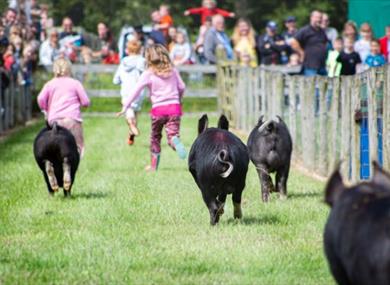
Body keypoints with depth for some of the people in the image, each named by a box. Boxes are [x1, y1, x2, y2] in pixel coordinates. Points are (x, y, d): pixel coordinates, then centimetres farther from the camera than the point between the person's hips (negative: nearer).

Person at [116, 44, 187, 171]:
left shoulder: (148, 74, -2)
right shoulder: (173, 71, 10)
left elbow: (136, 91, -7)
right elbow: (182, 87, 17)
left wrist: (125, 106, -4)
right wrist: (179, 99, 37)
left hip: (158, 109, -2)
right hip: (174, 107, 2)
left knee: (155, 137, 18)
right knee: (172, 134, -5)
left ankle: (154, 165, 25)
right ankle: (176, 141, -43)